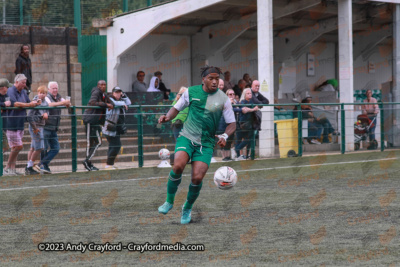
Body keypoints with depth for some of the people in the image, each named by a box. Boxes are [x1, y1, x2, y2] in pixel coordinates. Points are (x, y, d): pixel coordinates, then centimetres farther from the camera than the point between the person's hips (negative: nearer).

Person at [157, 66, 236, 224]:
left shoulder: (223, 99, -1)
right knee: (178, 166, -27)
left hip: (206, 143, 0)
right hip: (187, 137, 0)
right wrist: (168, 117, -5)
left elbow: (232, 124, 4)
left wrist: (224, 136, -16)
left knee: (197, 178, -13)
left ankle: (187, 208, 16)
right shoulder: (191, 92, 2)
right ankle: (169, 202, -4)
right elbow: (177, 107, 16)